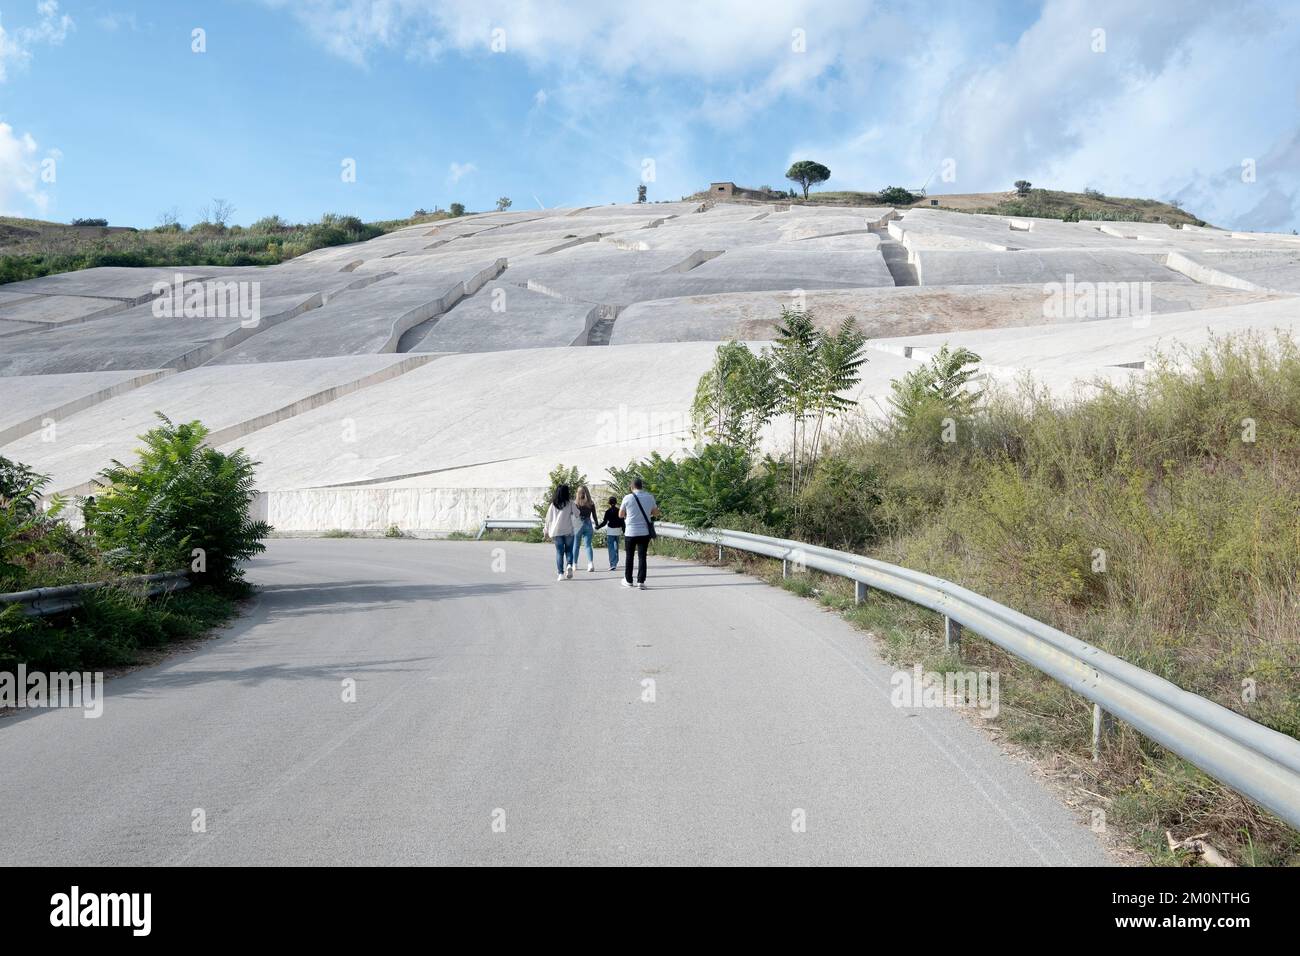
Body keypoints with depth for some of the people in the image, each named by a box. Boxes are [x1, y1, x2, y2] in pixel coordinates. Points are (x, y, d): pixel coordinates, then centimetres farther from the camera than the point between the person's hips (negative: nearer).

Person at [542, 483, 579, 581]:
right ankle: (569, 565, -14)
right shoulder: (570, 503, -2)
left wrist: (546, 530, 18)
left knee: (559, 552, 3)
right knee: (568, 550, 11)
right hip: (568, 530, -1)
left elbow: (548, 518, 8)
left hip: (556, 531, 1)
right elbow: (577, 514, 2)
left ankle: (560, 573, -4)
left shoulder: (553, 504, 5)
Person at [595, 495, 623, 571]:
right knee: (616, 547, 17)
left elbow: (604, 522, -7)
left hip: (610, 531, -4)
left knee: (611, 548, -3)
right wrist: (623, 530, 15)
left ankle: (612, 564, -12)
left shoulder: (608, 511, -7)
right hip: (618, 530, 4)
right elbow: (622, 521, 5)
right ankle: (615, 563, 25)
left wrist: (597, 527, 6)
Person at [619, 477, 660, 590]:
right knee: (642, 556, 4)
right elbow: (656, 512, 10)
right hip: (644, 532, 1)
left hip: (630, 532, -1)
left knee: (630, 557, 11)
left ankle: (628, 580, 21)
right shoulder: (650, 497, -1)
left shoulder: (628, 498, -7)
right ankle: (641, 581, -2)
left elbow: (620, 515, 3)